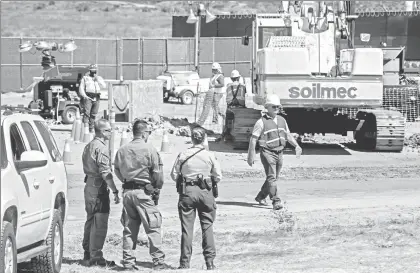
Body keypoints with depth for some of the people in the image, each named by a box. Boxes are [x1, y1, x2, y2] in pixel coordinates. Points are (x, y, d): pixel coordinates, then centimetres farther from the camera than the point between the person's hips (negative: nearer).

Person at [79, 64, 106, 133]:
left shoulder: (99, 78, 17)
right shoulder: (85, 78, 9)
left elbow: (104, 86, 3)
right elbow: (81, 88, 4)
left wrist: (97, 80, -7)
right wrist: (84, 96, -10)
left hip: (96, 98, 3)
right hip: (88, 97, -3)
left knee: (93, 114, 5)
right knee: (86, 113, -14)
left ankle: (91, 128, 13)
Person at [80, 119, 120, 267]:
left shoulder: (88, 146, 16)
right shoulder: (101, 148, -15)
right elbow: (105, 172, -20)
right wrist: (114, 191, -20)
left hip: (89, 186, 10)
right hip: (99, 188, -10)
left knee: (90, 221, 15)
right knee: (100, 223, -7)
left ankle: (87, 255, 20)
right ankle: (96, 256, -7)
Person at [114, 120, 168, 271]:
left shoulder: (122, 150, 7)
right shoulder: (149, 150, -9)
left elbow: (117, 171, 14)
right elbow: (157, 172, -8)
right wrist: (157, 188, 6)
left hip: (127, 191, 5)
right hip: (144, 191, -5)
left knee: (129, 228, 11)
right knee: (153, 227, -1)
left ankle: (128, 260, 10)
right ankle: (158, 261, -5)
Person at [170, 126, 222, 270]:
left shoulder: (182, 155, -4)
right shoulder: (210, 156, -5)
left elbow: (174, 175, 1)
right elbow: (218, 176, 0)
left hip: (187, 191, 0)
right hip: (206, 192, 0)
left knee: (187, 227, 4)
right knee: (207, 226, 9)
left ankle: (185, 262, 4)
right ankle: (210, 261, 8)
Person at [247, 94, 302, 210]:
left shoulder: (282, 120, 13)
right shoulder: (261, 122, -6)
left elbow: (288, 135, 21)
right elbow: (253, 139, -7)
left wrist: (296, 145, 6)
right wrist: (251, 155, -12)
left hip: (279, 153, 7)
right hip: (268, 153, -7)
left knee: (273, 178, 14)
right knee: (271, 177, -13)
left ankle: (260, 197, 31)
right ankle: (276, 201, -16)